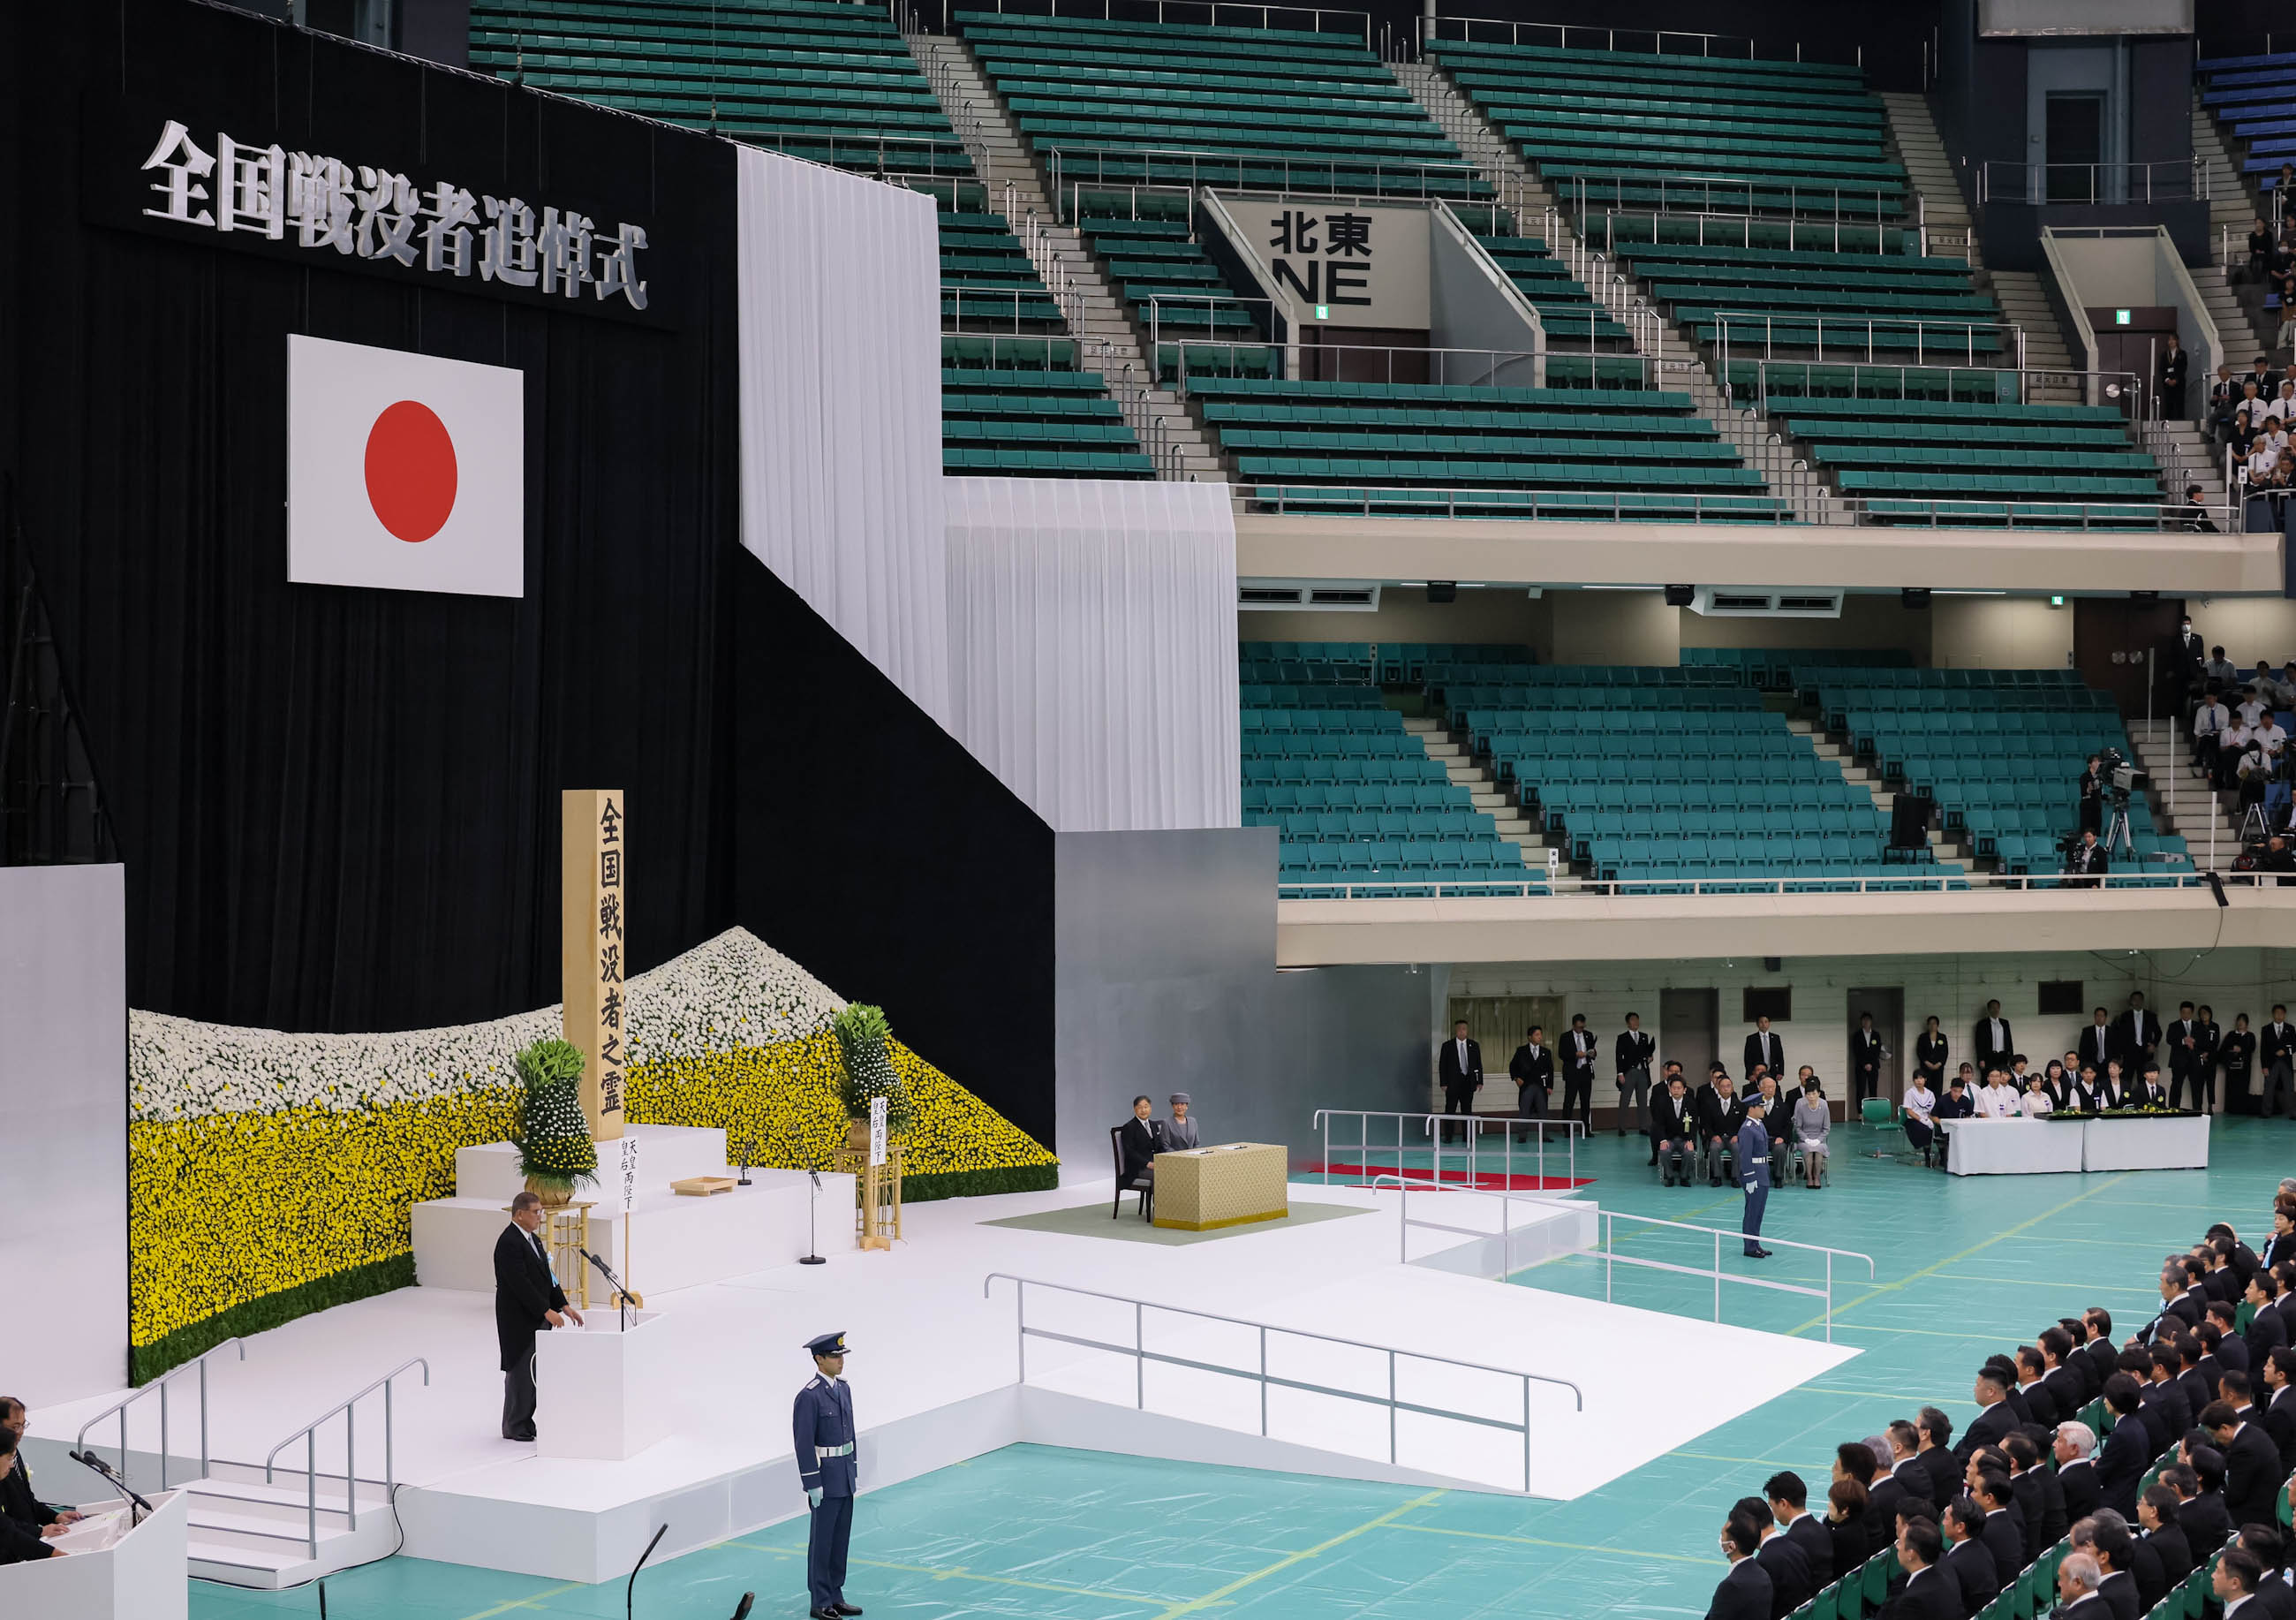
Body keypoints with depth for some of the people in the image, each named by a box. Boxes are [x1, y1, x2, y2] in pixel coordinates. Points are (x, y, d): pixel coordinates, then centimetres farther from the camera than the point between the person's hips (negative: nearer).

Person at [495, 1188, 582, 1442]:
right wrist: (547, 1311, -23)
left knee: (533, 1372, 12)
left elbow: (546, 1277, 15)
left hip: (537, 1318, 9)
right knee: (520, 1372, -1)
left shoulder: (532, 1239, 13)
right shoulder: (509, 1243, -18)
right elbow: (521, 1284, -23)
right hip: (519, 1320, -9)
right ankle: (514, 1428, 8)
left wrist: (564, 1306, 6)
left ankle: (525, 1421, 21)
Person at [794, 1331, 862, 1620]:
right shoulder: (809, 1396, -18)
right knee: (822, 1541, 1)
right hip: (825, 1477, -8)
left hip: (845, 1477, 8)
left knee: (841, 1539, 13)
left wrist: (854, 1470, 15)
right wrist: (813, 1484, -18)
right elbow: (804, 1443, -18)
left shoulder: (843, 1388, 7)